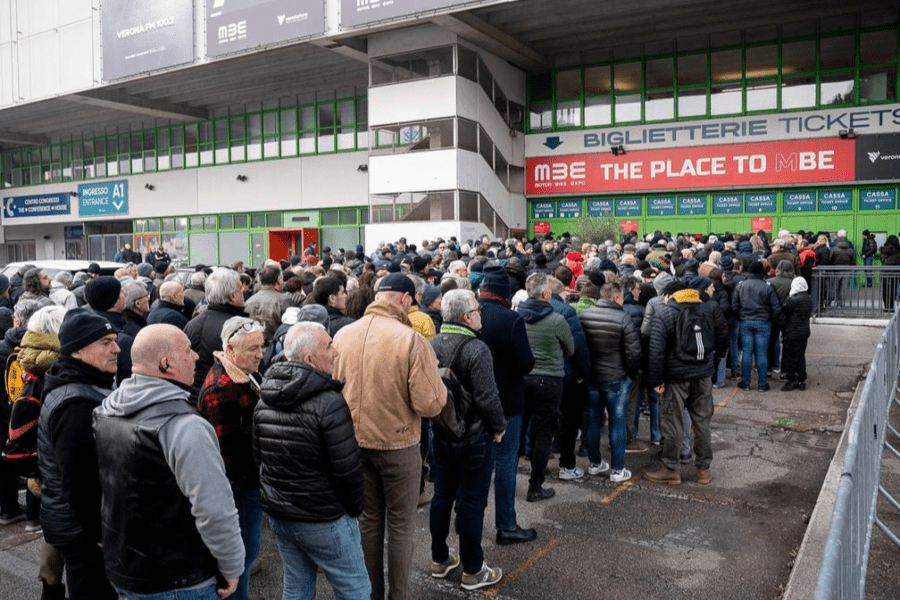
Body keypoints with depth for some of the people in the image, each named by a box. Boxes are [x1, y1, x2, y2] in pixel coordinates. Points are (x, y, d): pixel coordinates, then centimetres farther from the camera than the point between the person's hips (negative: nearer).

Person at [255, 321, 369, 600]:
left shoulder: (264, 401, 1)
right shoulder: (329, 403, -23)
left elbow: (259, 455, 11)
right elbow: (348, 469, -21)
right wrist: (355, 507, -4)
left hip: (277, 515, 7)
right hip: (324, 520, -7)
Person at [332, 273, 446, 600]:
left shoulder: (342, 335, -5)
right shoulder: (411, 339, -20)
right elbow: (430, 404, -20)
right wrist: (436, 378, -1)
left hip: (354, 443, 5)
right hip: (398, 445, -4)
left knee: (367, 520, 19)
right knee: (401, 525, 13)